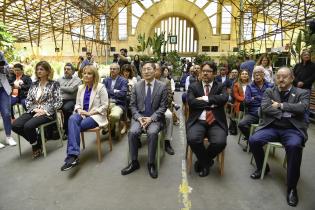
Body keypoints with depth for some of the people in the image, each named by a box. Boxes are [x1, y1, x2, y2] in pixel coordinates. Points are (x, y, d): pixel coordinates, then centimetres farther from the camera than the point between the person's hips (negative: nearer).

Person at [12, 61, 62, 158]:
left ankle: (37, 144, 2)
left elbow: (59, 102, -7)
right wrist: (34, 109, -7)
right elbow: (27, 100, 13)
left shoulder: (54, 84, 0)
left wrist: (45, 111, -14)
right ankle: (35, 141, 5)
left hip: (47, 113, -5)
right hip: (33, 111, 6)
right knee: (15, 125, -18)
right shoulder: (34, 84, 16)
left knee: (28, 126, -30)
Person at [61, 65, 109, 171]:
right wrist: (79, 110, -7)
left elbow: (105, 105, -10)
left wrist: (89, 113, -16)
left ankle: (72, 155, -21)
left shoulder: (100, 87, -6)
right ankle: (73, 155, -36)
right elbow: (77, 104, 17)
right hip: (82, 114, 5)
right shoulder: (80, 88, 14)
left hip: (95, 116, -5)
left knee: (74, 126, -28)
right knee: (72, 119, -30)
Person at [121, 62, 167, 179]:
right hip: (139, 116, 2)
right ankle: (134, 162, -6)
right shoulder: (137, 86, 7)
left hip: (154, 118, -2)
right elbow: (133, 105, 6)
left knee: (152, 133, -32)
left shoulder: (162, 86, -1)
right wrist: (139, 118, -12)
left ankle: (151, 164, -12)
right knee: (132, 132, -25)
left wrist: (151, 118, -16)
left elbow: (163, 107, -3)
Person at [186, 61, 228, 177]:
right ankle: (206, 162, 5)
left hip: (216, 122, 1)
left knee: (220, 142, -28)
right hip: (198, 121, 0)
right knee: (192, 139, -30)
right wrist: (212, 103, -7)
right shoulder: (193, 87, 12)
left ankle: (202, 161, 7)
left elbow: (224, 98, -8)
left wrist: (205, 99, -10)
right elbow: (191, 102, -8)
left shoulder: (220, 86, 14)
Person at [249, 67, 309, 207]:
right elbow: (265, 108, -7)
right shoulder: (269, 92, 11)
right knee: (253, 140, -22)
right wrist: (288, 111, -10)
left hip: (292, 129, -2)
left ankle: (291, 187, -16)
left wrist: (280, 105, -8)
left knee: (294, 146, -34)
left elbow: (301, 108, -13)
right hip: (272, 127, 2)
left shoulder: (302, 93, 8)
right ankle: (262, 168, 9)